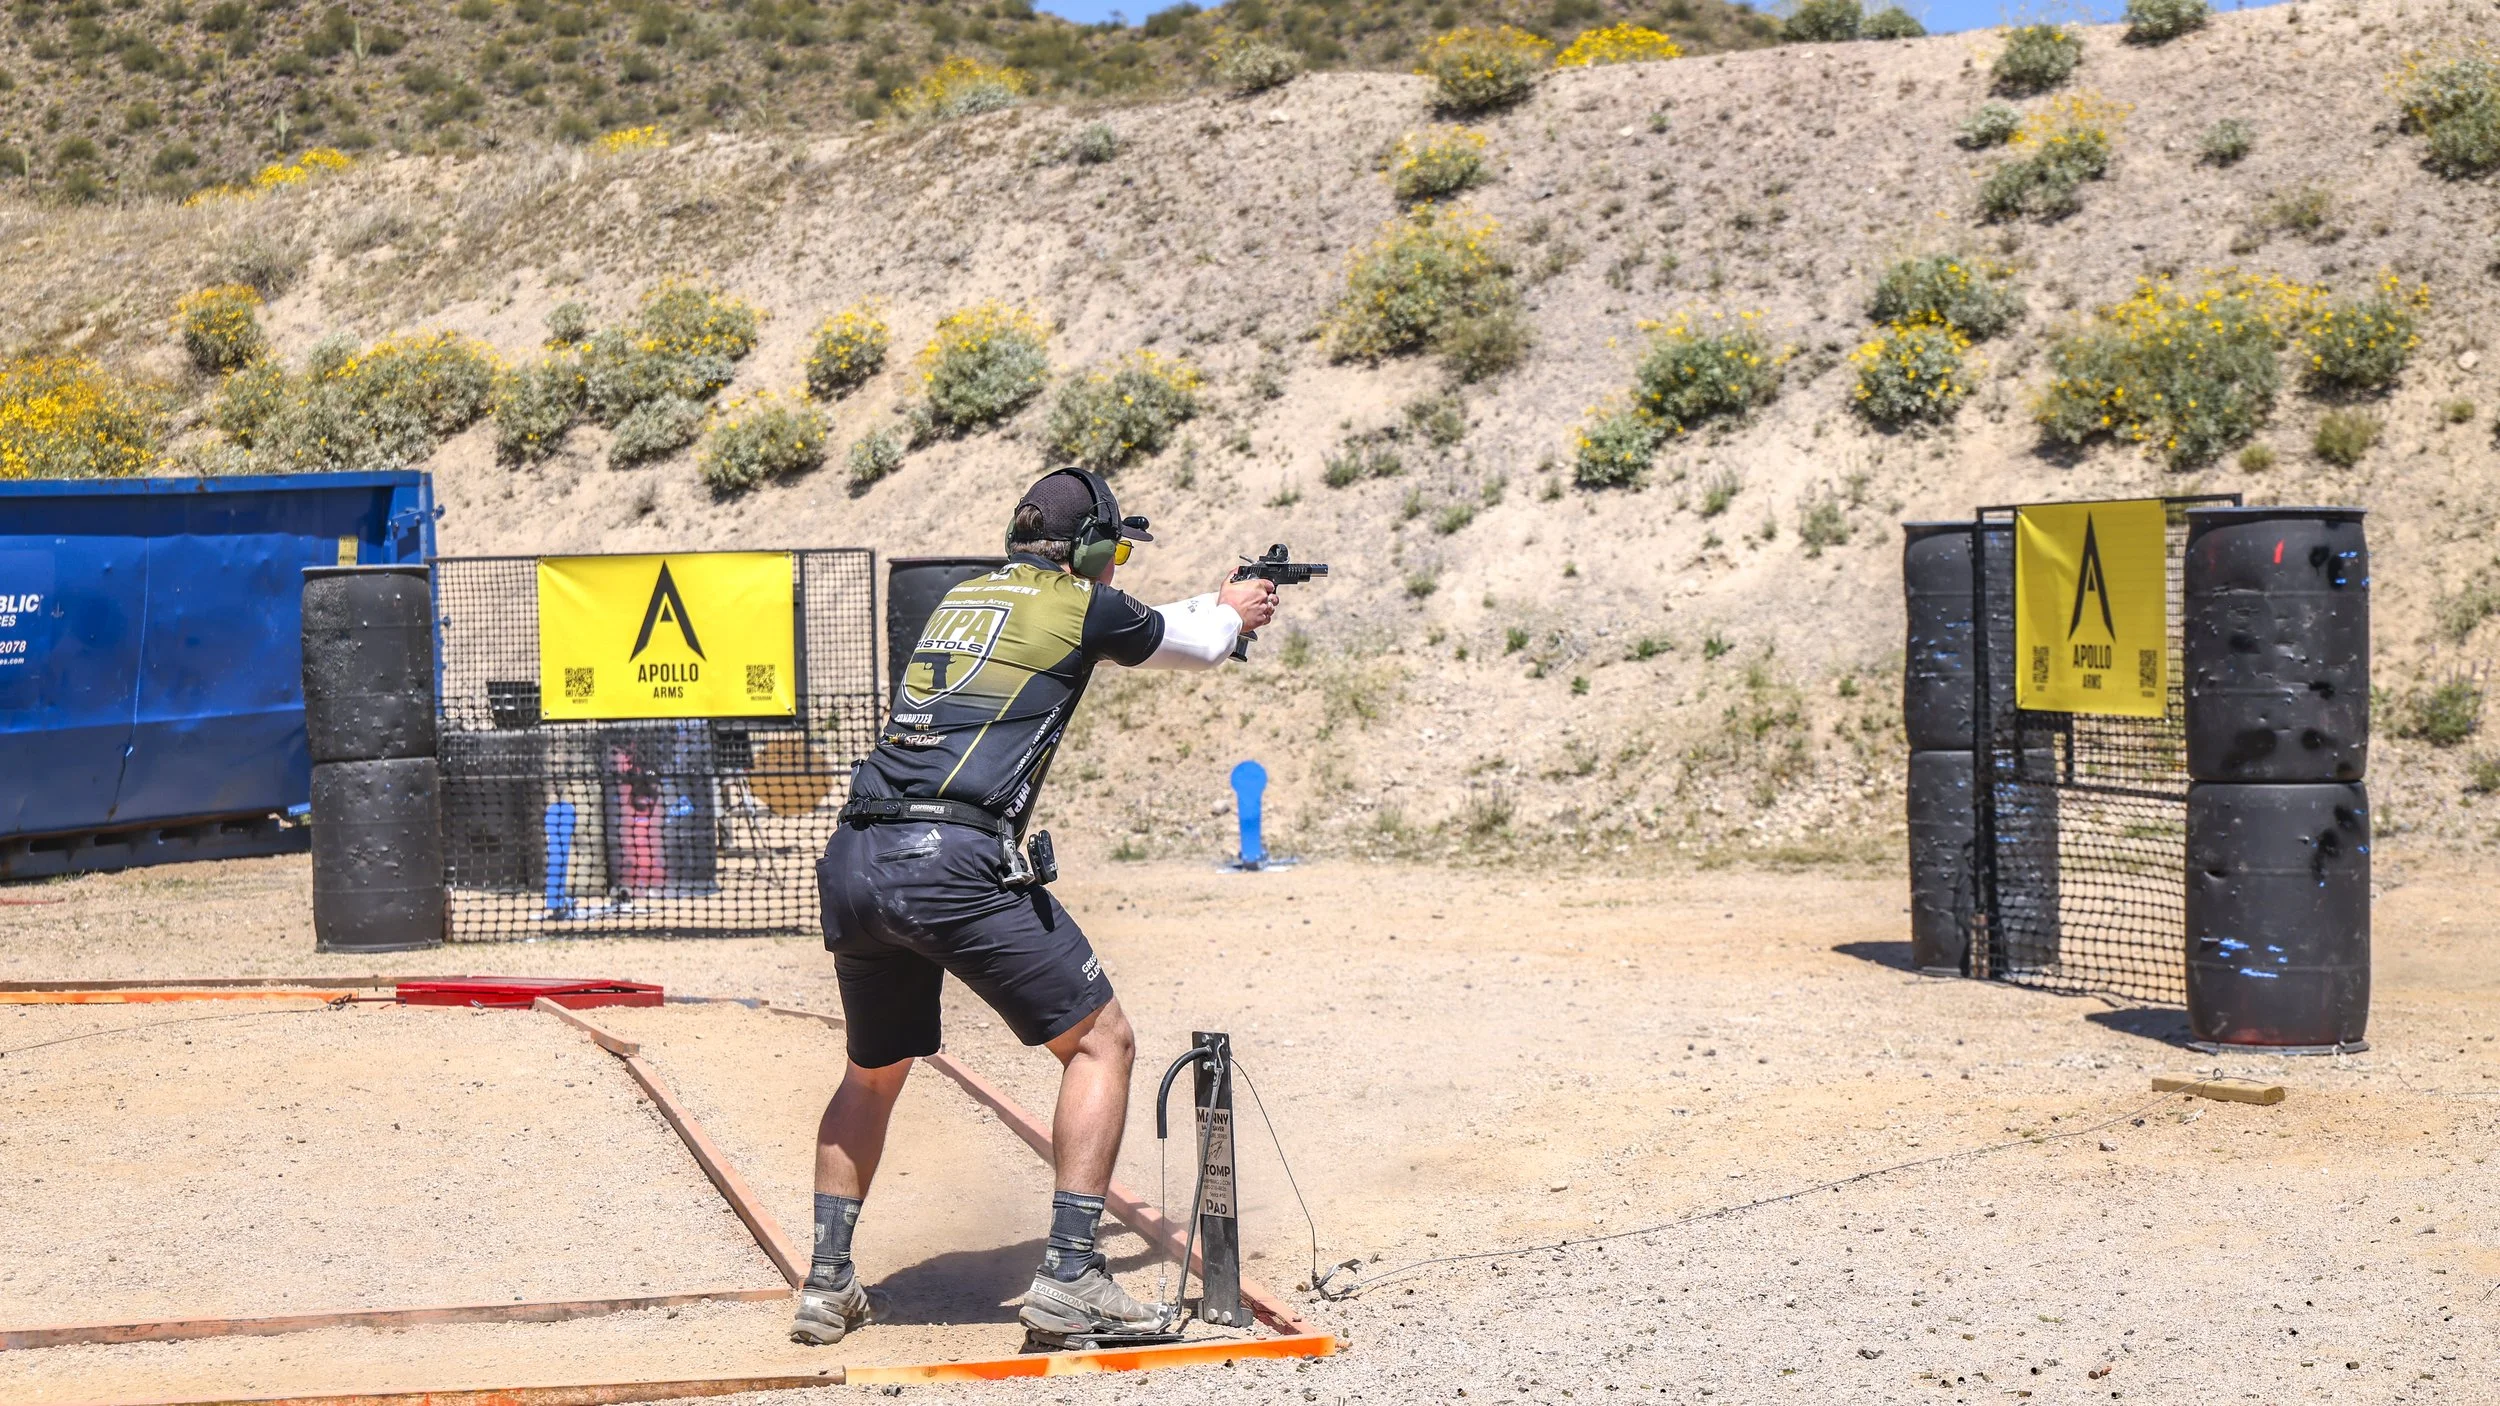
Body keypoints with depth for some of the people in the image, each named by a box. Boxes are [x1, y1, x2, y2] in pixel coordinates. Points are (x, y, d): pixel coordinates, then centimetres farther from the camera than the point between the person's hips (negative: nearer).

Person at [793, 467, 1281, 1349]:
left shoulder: (962, 600, 26)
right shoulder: (1081, 605, 7)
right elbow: (1197, 647, 26)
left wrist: (1208, 605, 56)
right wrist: (1234, 611, 49)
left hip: (853, 865, 7)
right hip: (954, 866, -7)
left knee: (873, 1072, 26)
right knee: (1101, 1043, 6)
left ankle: (827, 1285, 21)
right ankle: (1068, 1278, -3)